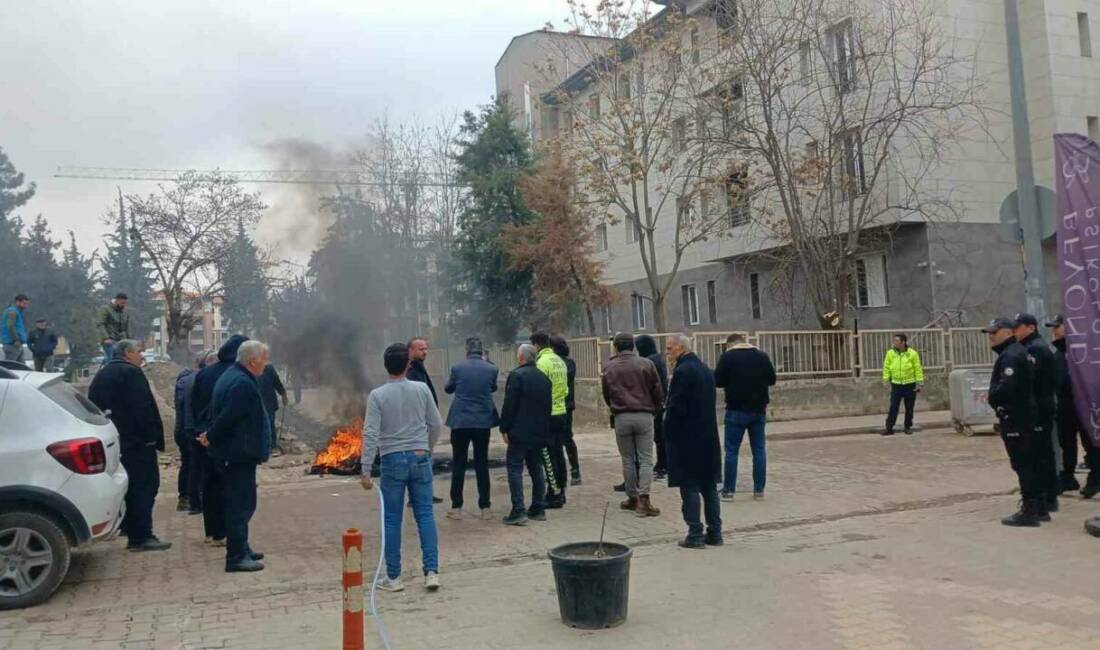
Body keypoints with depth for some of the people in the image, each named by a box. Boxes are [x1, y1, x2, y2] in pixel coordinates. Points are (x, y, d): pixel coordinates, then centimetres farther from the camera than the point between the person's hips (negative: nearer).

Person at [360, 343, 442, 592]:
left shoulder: (377, 395, -8)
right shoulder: (422, 389, -2)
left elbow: (371, 434, -11)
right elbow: (436, 424, 4)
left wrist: (366, 471, -8)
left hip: (393, 460, -1)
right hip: (420, 458, 2)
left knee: (392, 520, 7)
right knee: (425, 515, 8)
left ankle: (393, 577, 15)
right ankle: (431, 571, 5)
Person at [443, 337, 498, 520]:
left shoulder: (457, 368, -7)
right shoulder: (491, 369, -4)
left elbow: (448, 389, 10)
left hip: (460, 421, -1)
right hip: (483, 421, 1)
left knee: (458, 464, 7)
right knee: (482, 464, 9)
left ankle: (456, 507, 10)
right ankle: (485, 507, 12)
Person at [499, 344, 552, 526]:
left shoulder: (516, 375, -11)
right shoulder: (544, 378, 13)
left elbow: (509, 405, -15)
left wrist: (504, 428, -9)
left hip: (519, 432, -7)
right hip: (540, 432, 7)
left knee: (515, 469, -4)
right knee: (536, 469, 14)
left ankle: (518, 511, -10)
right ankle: (538, 509, 17)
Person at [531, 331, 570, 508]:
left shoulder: (542, 362, -15)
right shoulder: (559, 361, 11)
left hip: (547, 415, -8)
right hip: (561, 412, 8)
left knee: (548, 457, -2)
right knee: (559, 454, 14)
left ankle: (554, 495, 0)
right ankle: (560, 492, 21)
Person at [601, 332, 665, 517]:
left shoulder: (609, 368, 4)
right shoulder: (646, 364, 0)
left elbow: (606, 395, 11)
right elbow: (658, 392, 2)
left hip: (621, 418, 1)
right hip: (644, 416, -1)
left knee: (628, 460, 11)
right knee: (645, 459, 2)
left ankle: (632, 498, 17)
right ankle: (643, 499, -8)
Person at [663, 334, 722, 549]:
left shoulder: (682, 372, -15)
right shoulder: (706, 369, 12)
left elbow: (675, 408, -17)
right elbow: (711, 403, 14)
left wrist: (668, 434, -6)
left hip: (686, 439, -8)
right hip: (708, 436, 8)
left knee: (690, 487, -2)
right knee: (709, 485, 12)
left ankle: (695, 535, 1)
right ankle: (714, 533, 17)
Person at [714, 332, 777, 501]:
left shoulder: (727, 357, -6)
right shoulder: (762, 356, 6)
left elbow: (717, 381, -7)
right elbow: (772, 380, 12)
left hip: (736, 410, -3)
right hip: (759, 410, 4)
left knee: (732, 451, 1)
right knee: (759, 450, 9)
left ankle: (728, 491, 2)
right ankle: (759, 490, 10)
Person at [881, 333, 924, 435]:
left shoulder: (912, 353, -5)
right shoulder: (890, 353, 0)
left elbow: (918, 369, -3)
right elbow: (886, 368, 4)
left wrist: (920, 383, -6)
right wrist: (886, 380, -3)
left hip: (910, 385, -1)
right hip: (896, 385, 1)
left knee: (909, 408, 8)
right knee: (893, 407, -2)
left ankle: (908, 427, 20)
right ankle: (889, 428, 1)